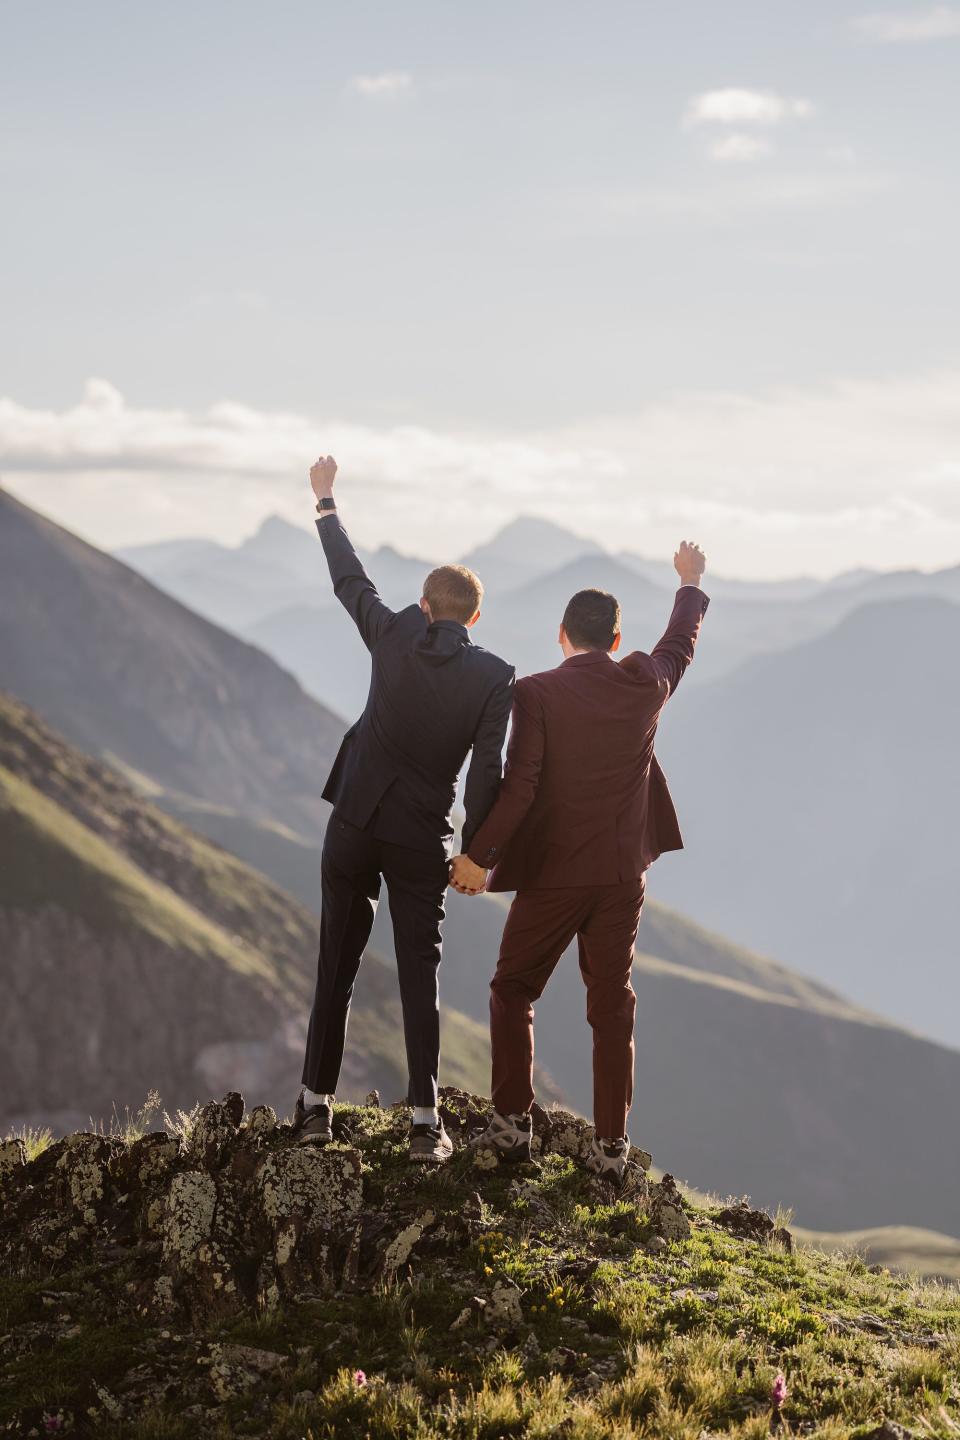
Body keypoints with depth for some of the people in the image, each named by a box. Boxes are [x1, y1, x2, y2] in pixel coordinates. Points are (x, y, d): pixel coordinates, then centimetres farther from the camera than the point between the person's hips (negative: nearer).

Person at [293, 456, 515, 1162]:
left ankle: (317, 1105, 16)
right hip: (422, 839, -1)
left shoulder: (392, 638, -4)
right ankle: (426, 1122, 0)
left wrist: (326, 503, 26)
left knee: (337, 966, 11)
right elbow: (487, 773, -10)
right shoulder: (494, 676, -7)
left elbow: (349, 579, 12)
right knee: (420, 975, 4)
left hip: (355, 822, 1)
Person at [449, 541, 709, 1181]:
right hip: (623, 875, 3)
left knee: (513, 992, 14)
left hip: (552, 873, -3)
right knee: (612, 1006, 10)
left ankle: (513, 1123, 10)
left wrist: (479, 854, -17)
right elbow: (681, 643, 21)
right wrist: (690, 583, 39)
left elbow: (520, 784, -19)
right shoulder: (647, 685, 0)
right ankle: (611, 1144, 10)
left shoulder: (537, 692, -11)